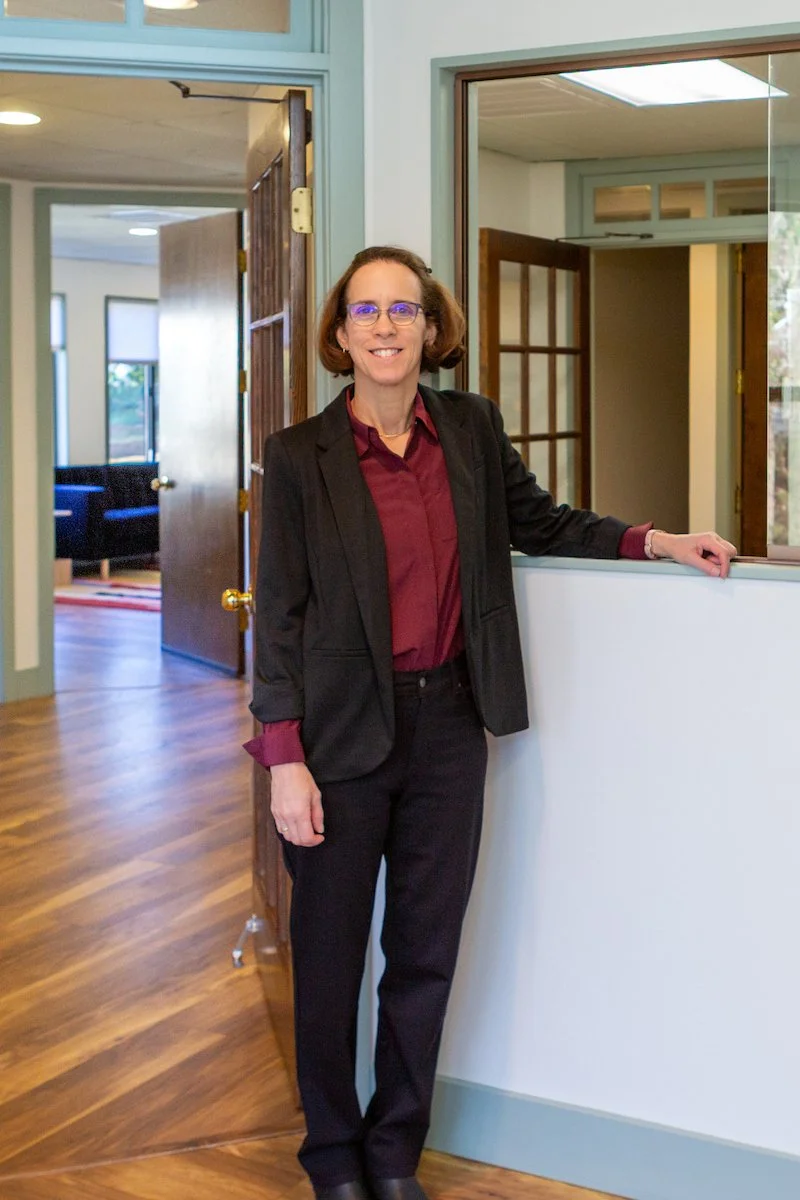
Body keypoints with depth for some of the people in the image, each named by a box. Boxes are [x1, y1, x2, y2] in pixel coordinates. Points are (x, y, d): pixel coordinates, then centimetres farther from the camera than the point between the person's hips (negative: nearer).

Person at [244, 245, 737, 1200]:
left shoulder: (472, 429, 4)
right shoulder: (301, 456, -6)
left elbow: (541, 523, 18)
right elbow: (279, 616, -6)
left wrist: (661, 543, 5)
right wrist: (285, 761, -11)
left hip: (449, 726, 3)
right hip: (345, 732, -3)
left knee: (427, 953, 12)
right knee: (330, 958, 9)